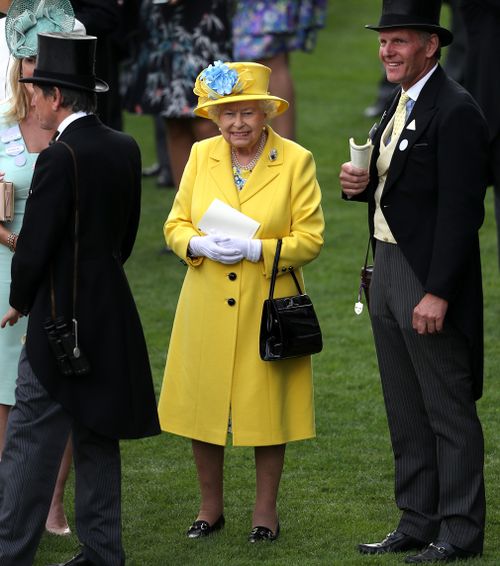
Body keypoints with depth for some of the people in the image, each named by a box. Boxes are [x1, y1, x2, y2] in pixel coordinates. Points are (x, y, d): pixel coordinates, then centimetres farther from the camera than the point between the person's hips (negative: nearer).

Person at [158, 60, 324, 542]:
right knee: (201, 407, 5)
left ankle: (265, 510, 17)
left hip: (267, 307, -3)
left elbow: (310, 239, -6)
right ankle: (210, 507, 20)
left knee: (267, 408, 4)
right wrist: (200, 245, -14)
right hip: (207, 308, 3)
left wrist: (254, 250, -18)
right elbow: (175, 225, 8)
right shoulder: (201, 156, 5)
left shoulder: (296, 161, -4)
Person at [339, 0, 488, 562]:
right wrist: (361, 185, 0)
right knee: (406, 411, 15)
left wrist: (438, 294, -24)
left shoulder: (455, 111, -16)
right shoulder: (401, 105, 13)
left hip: (431, 282, -10)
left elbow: (461, 210, -21)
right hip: (387, 271, 10)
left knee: (449, 411, -1)